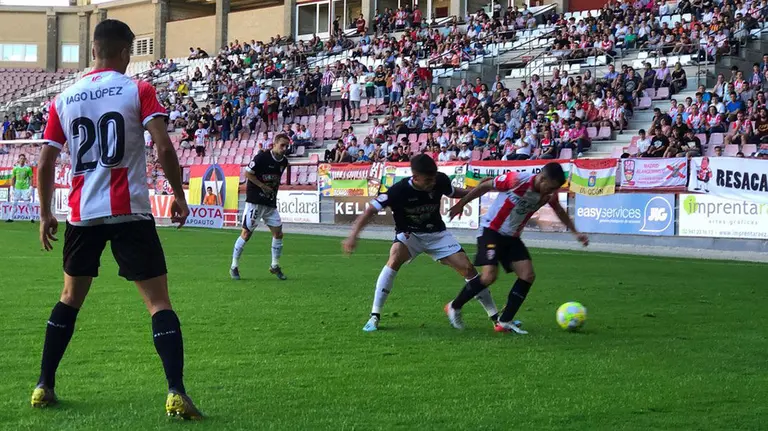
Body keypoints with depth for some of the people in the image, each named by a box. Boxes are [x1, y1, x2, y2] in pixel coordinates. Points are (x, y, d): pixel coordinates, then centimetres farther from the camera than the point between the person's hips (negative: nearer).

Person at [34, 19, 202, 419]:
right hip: (130, 213, -4)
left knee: (70, 298, 21)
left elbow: (44, 165, 9)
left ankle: (44, 386, 23)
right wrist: (179, 195, 1)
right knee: (158, 300, -2)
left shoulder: (63, 99, 9)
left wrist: (45, 214, 20)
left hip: (82, 214, 4)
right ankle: (176, 394, -12)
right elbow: (164, 149, -11)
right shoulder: (139, 91, -2)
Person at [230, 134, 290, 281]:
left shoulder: (284, 162, 6)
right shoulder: (262, 157, -15)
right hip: (255, 201, -7)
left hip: (271, 203, 7)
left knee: (278, 233, 3)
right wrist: (263, 186, -14)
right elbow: (247, 173, -12)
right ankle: (234, 267, 5)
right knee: (246, 233, -5)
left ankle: (275, 266, 18)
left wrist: (273, 189, 9)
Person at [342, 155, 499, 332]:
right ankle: (374, 316, -23)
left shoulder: (440, 180, -18)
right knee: (394, 260, -32)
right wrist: (353, 236, -39)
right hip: (409, 234, -3)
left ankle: (495, 316, 8)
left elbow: (453, 192, 7)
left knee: (467, 268, -7)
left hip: (437, 234, 3)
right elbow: (371, 211, -27)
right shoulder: (399, 190, -29)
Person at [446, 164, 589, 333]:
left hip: (512, 237, 7)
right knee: (490, 276, -21)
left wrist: (575, 232, 14)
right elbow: (485, 186, -14)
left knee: (528, 275, -5)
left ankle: (504, 322, 1)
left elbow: (559, 211, 17)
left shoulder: (549, 194, -6)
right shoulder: (517, 180, -26)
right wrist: (461, 204, -5)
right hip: (491, 230, -7)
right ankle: (454, 307, 0)